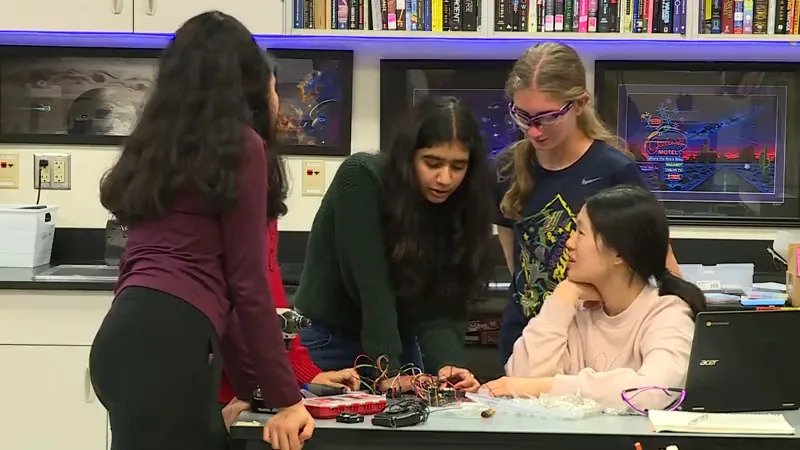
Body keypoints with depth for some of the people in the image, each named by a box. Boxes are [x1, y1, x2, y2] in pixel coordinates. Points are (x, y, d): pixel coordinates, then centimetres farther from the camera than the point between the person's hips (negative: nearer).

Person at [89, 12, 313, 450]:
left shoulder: (160, 146, 23)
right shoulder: (239, 146, -1)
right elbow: (246, 281, -4)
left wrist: (250, 383, 29)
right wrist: (285, 398, 1)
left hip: (132, 335, 9)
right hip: (165, 344, -9)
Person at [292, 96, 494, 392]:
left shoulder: (459, 207, -6)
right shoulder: (362, 179, -19)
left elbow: (441, 307, -12)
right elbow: (371, 287, -25)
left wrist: (448, 364, -31)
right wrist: (388, 372, -31)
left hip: (398, 344, 4)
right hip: (327, 342, -4)